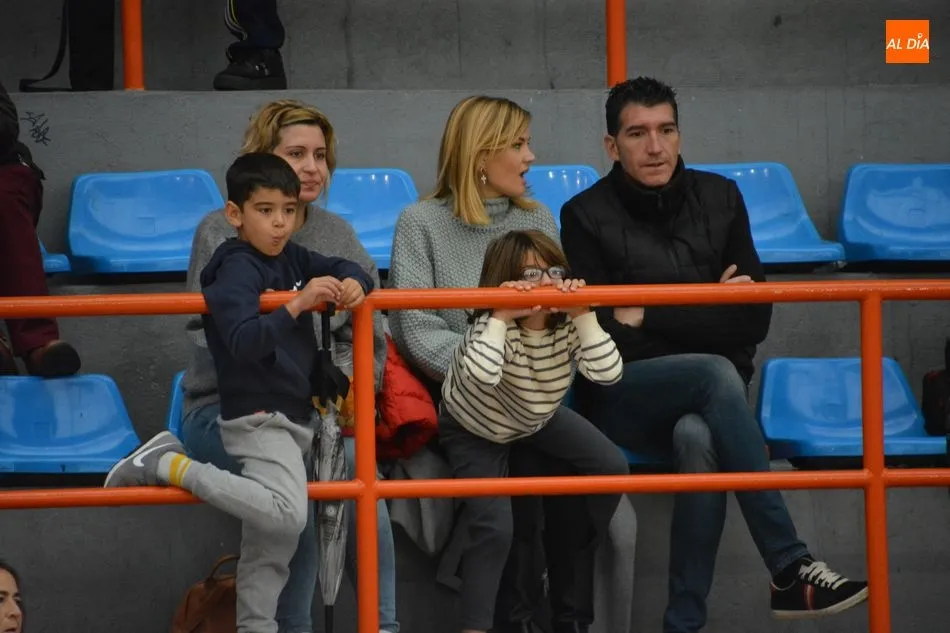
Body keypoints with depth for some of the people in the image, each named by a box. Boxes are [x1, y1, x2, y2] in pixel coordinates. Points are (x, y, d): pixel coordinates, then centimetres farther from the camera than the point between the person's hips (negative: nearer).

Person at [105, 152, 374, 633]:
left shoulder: (291, 259, 9)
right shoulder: (237, 270, -16)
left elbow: (345, 268, 18)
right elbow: (244, 342, -28)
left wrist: (353, 284, -6)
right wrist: (297, 304, -37)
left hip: (294, 416, 9)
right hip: (258, 417, -9)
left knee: (270, 544, 13)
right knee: (287, 515, -28)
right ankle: (170, 465, -17)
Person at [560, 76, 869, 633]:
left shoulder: (719, 199, 8)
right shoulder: (588, 216, -1)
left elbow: (755, 320, 3)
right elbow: (602, 333, -8)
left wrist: (651, 317, -8)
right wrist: (706, 311, -9)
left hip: (707, 394, 2)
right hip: (620, 396, -2)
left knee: (700, 438, -36)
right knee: (716, 374, -34)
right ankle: (792, 570, -38)